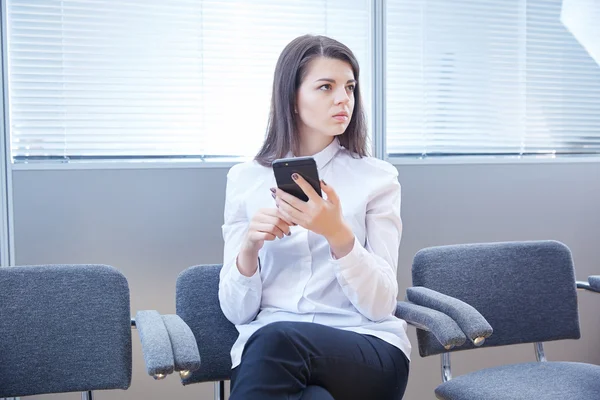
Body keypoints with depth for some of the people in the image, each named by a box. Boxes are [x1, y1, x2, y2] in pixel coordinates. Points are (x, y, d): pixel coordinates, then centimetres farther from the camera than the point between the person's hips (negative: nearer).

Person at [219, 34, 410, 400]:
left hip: (370, 350, -1)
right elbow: (237, 311, 5)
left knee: (275, 342, -32)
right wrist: (249, 247, -15)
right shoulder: (245, 179, 7)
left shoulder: (378, 178, 3)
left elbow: (381, 304, -5)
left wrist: (338, 234, -21)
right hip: (266, 349, 1)